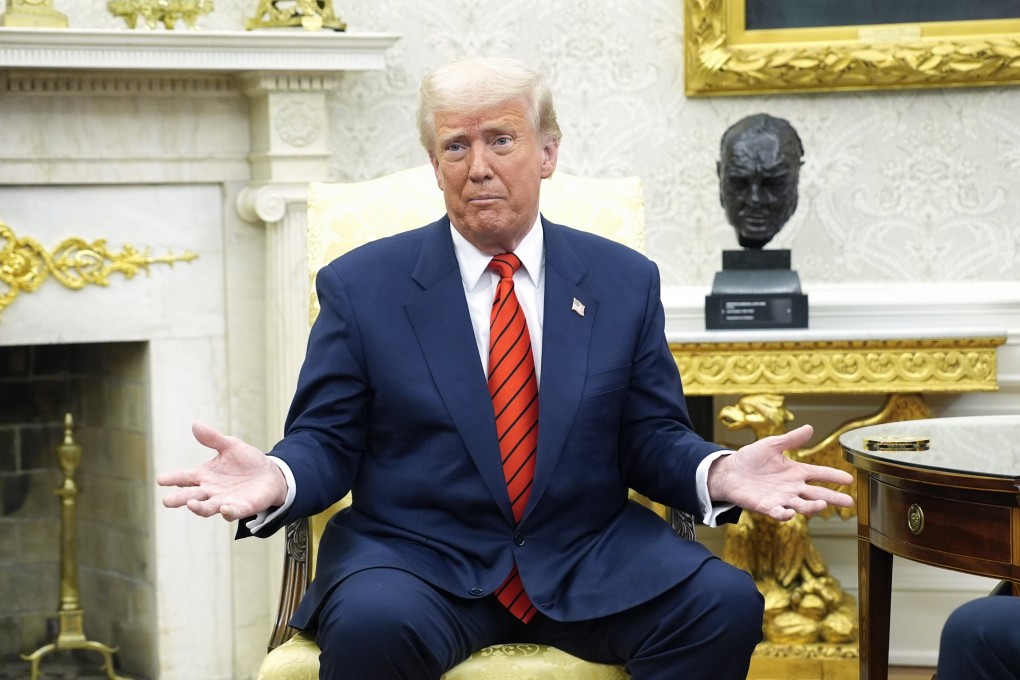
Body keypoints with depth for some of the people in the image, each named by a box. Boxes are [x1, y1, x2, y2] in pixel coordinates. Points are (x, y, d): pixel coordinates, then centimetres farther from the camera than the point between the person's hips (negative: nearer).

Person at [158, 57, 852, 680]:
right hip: (418, 560, -2)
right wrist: (276, 480, -21)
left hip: (589, 563, 3)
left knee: (725, 604, -24)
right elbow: (328, 441, 3)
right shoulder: (361, 285, 4)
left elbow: (652, 438, 9)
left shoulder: (624, 281, 9)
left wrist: (718, 472, -14)